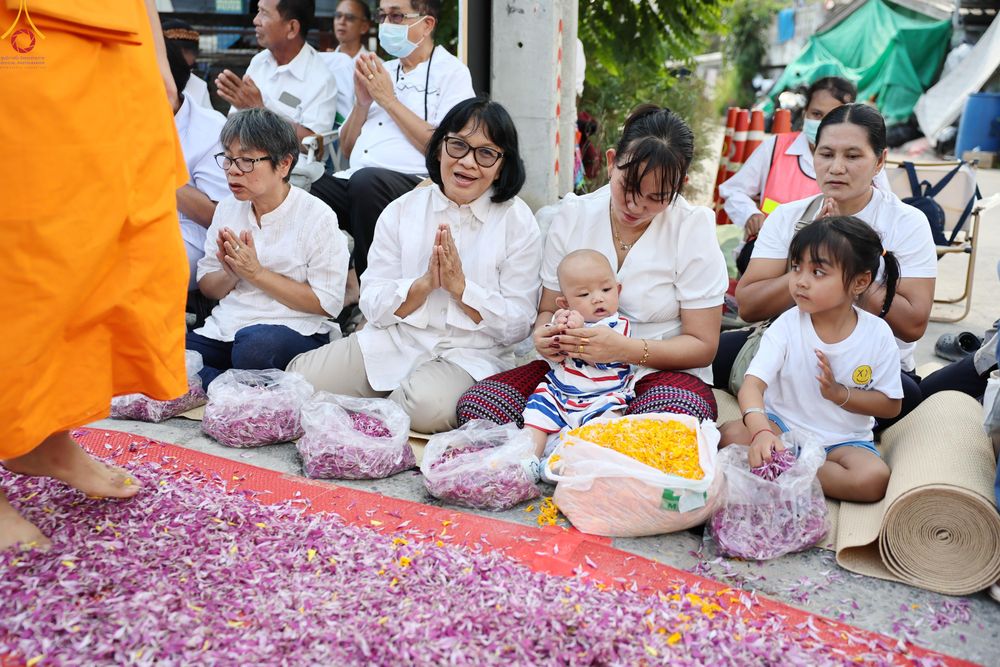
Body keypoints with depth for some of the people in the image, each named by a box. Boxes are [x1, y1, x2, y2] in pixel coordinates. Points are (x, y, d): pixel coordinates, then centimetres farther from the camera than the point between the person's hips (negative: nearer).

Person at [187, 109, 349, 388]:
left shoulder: (316, 217, -5)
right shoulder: (227, 209, 12)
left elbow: (327, 303, -10)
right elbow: (206, 287, 16)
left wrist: (256, 272, -12)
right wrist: (230, 275, -9)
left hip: (294, 330, -5)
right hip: (225, 328, 5)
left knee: (254, 345, -39)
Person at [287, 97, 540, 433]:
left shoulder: (518, 222, -1)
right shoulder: (401, 210, 5)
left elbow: (516, 325, -4)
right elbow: (373, 305, 1)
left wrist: (459, 285, -16)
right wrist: (425, 284, -16)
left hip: (472, 357, -2)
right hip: (393, 342, 3)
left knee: (427, 405, -35)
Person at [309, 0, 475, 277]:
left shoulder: (452, 72, 5)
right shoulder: (380, 72, 24)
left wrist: (389, 100, -5)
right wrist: (362, 102, 7)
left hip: (414, 182, -5)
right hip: (353, 181, 5)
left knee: (366, 180, -37)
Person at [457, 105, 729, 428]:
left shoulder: (694, 227, -7)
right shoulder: (572, 215, 1)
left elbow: (703, 345, -7)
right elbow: (549, 308, 8)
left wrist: (626, 349, -24)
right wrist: (544, 334, -18)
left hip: (660, 371, -1)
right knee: (476, 405, -23)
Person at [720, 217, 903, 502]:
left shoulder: (877, 334, -8)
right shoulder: (787, 325, -11)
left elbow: (891, 405, -1)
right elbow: (752, 385, -24)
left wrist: (840, 393, -18)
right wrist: (761, 431, -44)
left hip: (843, 440, 1)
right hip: (782, 426, -1)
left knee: (874, 479, -30)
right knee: (730, 435, -28)